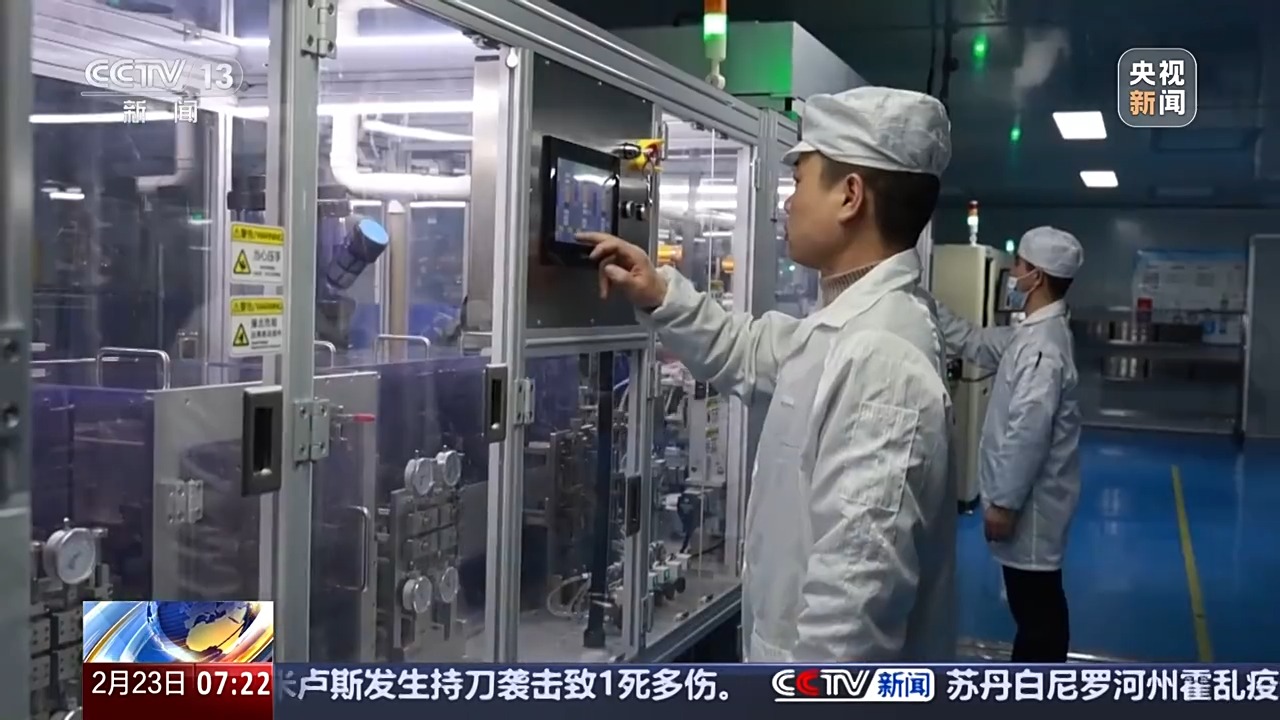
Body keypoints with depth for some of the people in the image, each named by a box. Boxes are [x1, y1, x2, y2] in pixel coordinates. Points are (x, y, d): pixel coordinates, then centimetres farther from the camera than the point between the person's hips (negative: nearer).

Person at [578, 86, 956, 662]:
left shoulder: (881, 360, -29)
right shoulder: (850, 328, 5)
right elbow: (750, 355, 24)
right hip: (808, 658, 10)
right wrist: (658, 295, 12)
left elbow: (858, 591, -32)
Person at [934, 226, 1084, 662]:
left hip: (1029, 504, -10)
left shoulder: (1042, 347, -22)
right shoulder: (1030, 334, 9)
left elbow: (1028, 433, -25)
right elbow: (974, 343, 23)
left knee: (1037, 609, 1)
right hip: (1025, 498, 10)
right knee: (1034, 606, 19)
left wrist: (1004, 503, -21)